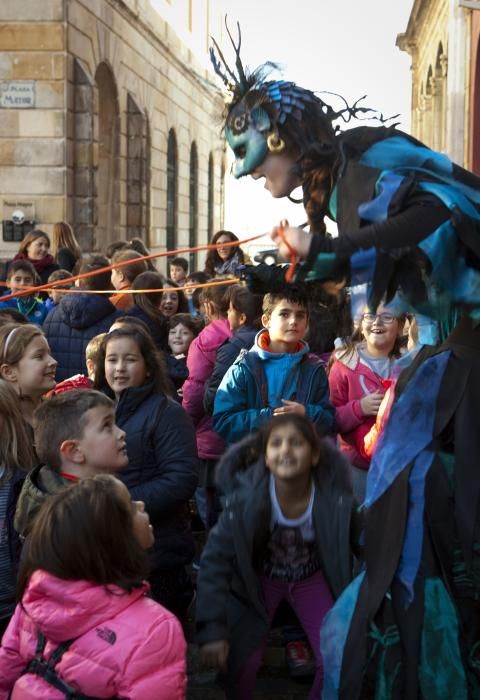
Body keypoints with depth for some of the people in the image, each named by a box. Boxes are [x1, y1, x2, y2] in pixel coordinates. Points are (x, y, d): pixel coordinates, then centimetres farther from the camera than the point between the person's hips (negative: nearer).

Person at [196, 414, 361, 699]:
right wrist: (212, 629, -29)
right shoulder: (247, 496, -30)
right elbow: (215, 559, -25)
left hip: (312, 577, 1)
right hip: (259, 578, -1)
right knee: (241, 660, -11)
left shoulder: (336, 498, -29)